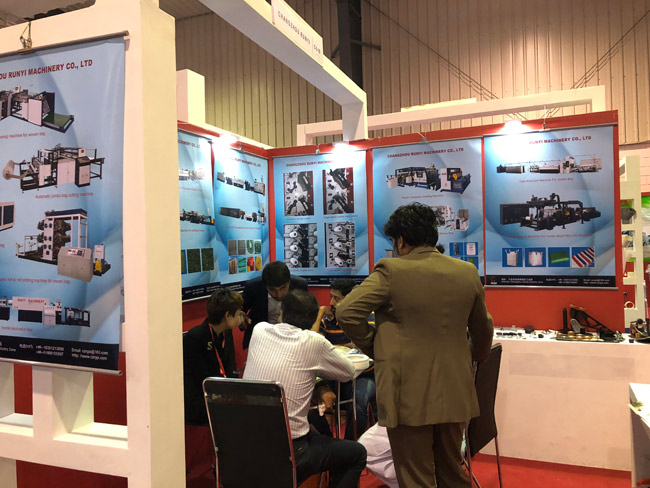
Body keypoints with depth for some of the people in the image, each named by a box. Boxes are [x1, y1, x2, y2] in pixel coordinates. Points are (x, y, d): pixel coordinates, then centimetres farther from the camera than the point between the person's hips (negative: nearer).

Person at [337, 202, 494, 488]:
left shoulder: (391, 271, -14)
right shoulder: (467, 272, 2)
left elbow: (346, 311, -18)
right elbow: (482, 332, 13)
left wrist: (374, 349, -3)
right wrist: (473, 360, 31)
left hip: (409, 396, -5)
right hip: (454, 394, 6)